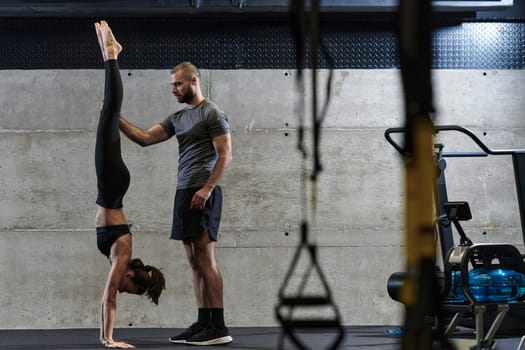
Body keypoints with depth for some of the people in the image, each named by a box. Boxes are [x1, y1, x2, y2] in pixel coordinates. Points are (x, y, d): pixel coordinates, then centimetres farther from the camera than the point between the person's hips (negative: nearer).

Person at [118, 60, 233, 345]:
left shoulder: (212, 113, -7)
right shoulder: (177, 118, 19)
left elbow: (225, 155, -13)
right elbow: (145, 138, 13)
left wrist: (207, 187, -22)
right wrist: (116, 119, 2)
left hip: (202, 193, -9)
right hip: (184, 193, 9)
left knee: (205, 259, -12)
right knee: (195, 262, 8)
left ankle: (218, 327, -11)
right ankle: (203, 323, 10)